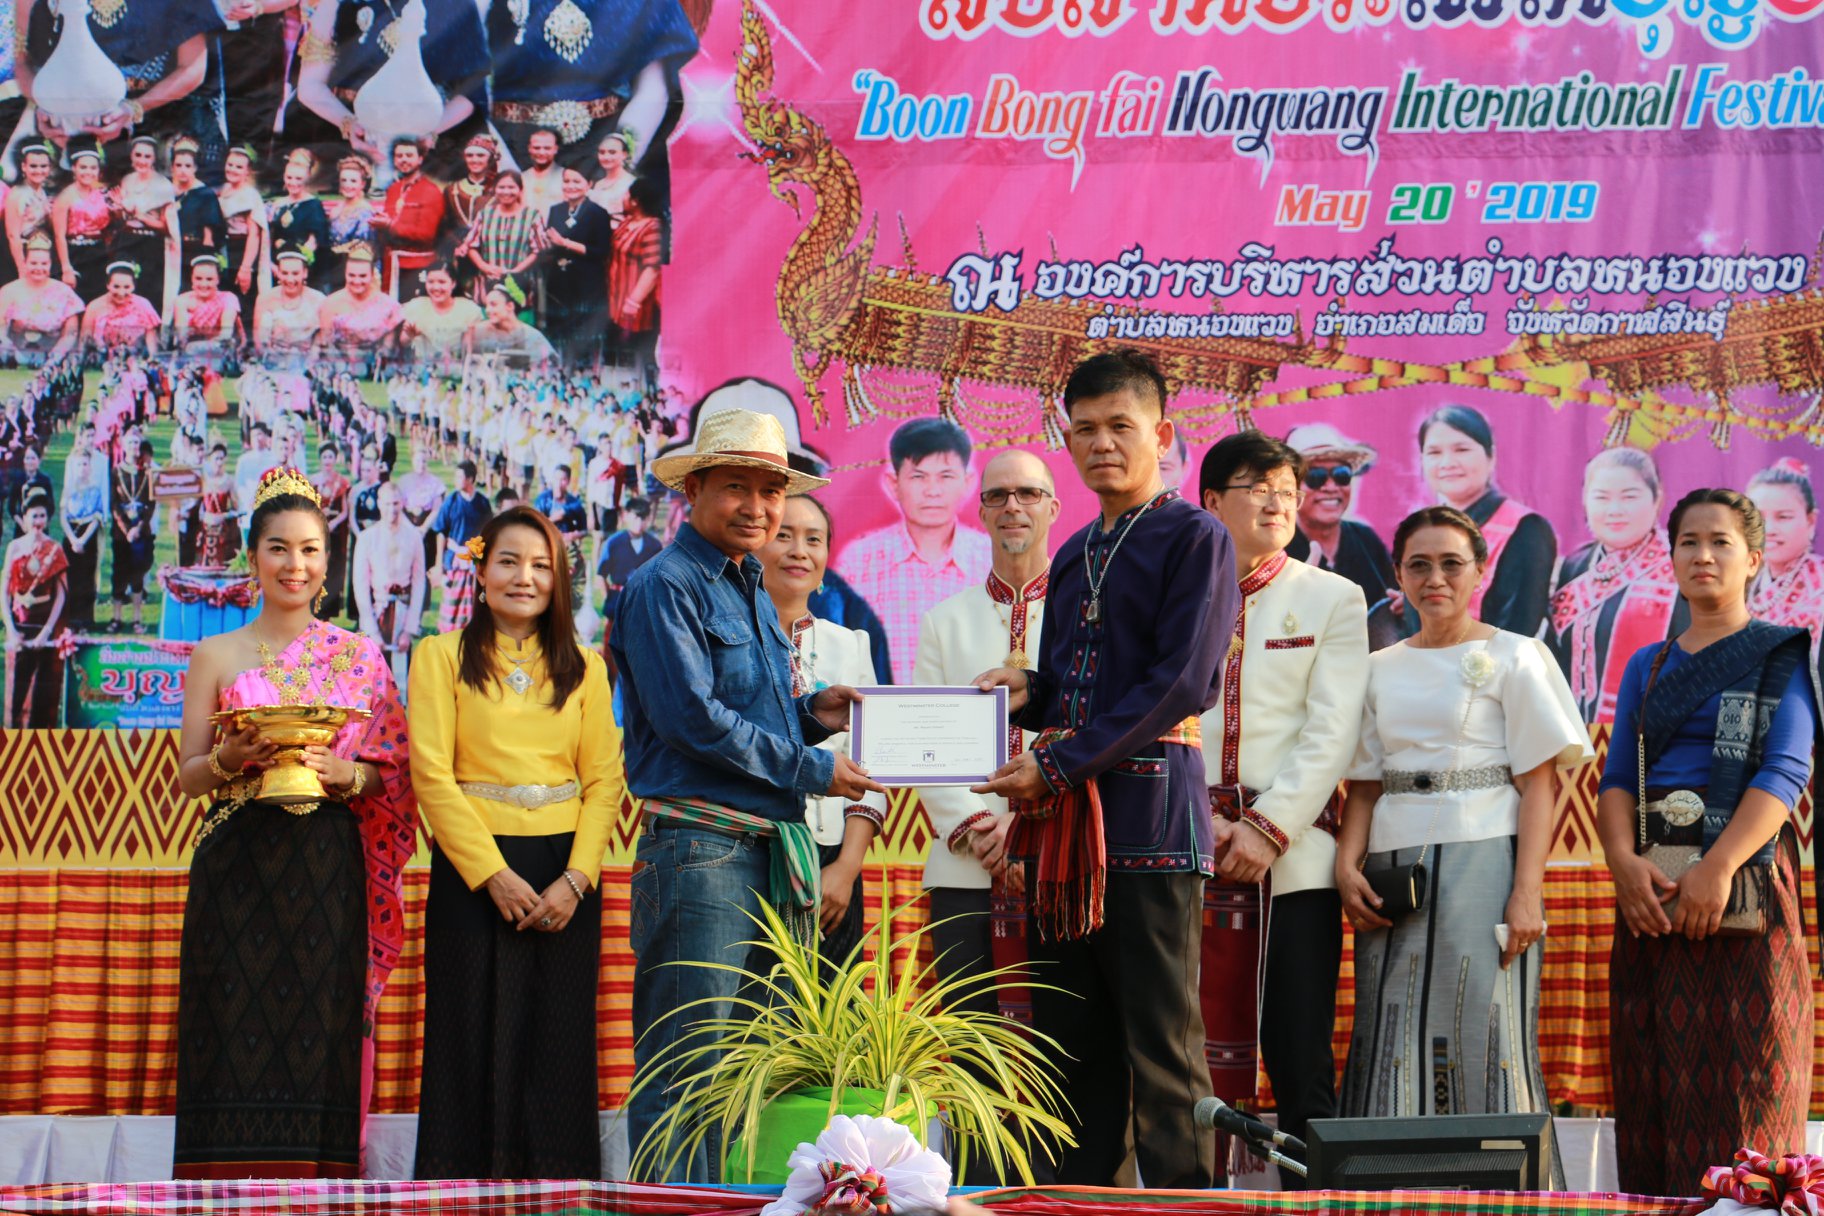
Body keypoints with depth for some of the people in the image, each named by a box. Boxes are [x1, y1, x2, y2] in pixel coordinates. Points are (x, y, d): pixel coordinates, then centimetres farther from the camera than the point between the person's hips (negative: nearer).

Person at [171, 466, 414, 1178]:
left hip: (326, 872, 0)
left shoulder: (359, 657, 10)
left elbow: (391, 775, 9)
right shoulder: (217, 656, 9)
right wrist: (232, 757, -12)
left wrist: (341, 772, -11)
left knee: (319, 1036, -4)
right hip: (238, 870, 0)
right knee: (239, 1031, -5)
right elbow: (187, 777, 8)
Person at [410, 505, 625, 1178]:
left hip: (565, 876, 2)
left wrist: (575, 880, -9)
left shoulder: (583, 667, 11)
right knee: (474, 1044, -2)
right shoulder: (443, 656, 4)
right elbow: (432, 775, -4)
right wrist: (494, 876, -12)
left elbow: (605, 781, 5)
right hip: (472, 871, -2)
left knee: (558, 1047, 2)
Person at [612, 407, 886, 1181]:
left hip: (777, 851, 9)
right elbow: (692, 718, -16)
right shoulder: (666, 586, -7)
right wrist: (810, 768, -12)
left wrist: (812, 716, 5)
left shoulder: (752, 594, 20)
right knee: (688, 1064, -7)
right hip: (701, 848, -9)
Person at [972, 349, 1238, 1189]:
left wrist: (1058, 764, -15)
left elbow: (1177, 682, -12)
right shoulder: (1074, 556, 20)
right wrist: (1029, 692, 4)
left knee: (1160, 1040, -6)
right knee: (1070, 1041, 7)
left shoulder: (1193, 538, -2)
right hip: (1061, 825, 7)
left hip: (1148, 813, -7)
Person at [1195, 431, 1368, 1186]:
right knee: (1198, 1053, 1)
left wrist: (1270, 829, -12)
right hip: (1192, 853, 2)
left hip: (1295, 853, -1)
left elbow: (1332, 732, -2)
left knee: (1299, 1056, -4)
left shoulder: (1332, 599, 7)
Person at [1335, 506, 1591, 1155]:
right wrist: (1346, 864, -4)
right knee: (1393, 1046, 1)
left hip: (1481, 859, -4)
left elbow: (1538, 785, -3)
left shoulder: (1514, 658, 3)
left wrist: (1528, 893, -13)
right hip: (1394, 872, 4)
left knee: (1480, 1038, -7)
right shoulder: (1380, 669, 16)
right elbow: (1365, 784, 14)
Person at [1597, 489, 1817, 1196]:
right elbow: (1617, 779, 10)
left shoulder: (1782, 654, 4)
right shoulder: (1647, 667, 18)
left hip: (1745, 882, -4)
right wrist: (1624, 861, -10)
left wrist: (1718, 868, -21)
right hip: (1650, 888, 4)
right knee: (1651, 1082, 2)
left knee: (1741, 1083, -7)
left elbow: (1785, 771, -8)